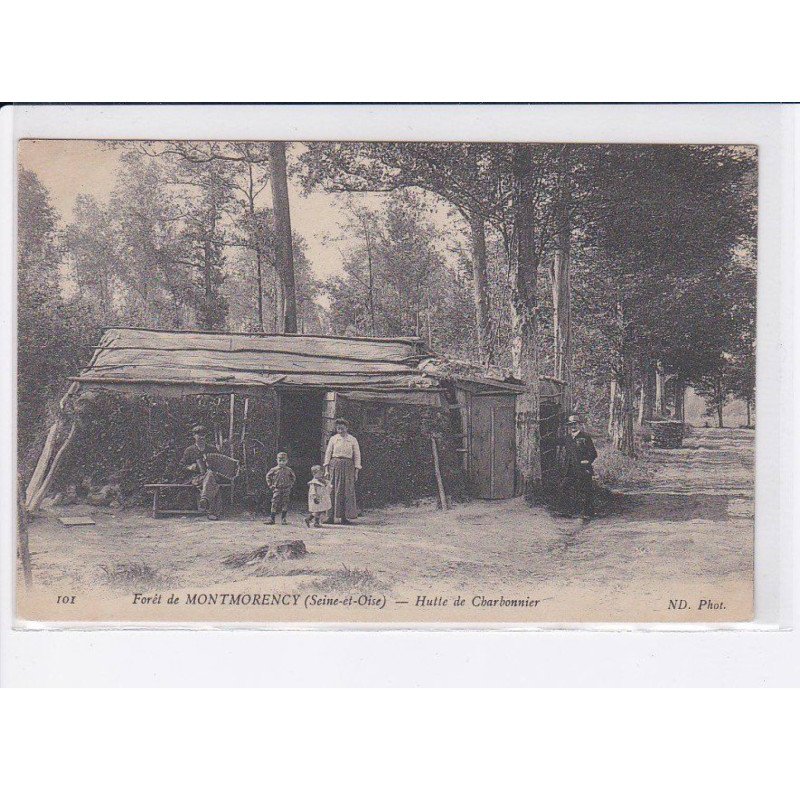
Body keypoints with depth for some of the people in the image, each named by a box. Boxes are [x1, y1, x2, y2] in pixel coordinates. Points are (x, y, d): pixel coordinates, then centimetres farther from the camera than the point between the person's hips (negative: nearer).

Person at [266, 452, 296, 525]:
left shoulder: (289, 470, 4)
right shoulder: (274, 470, 0)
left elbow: (294, 478, 19)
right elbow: (268, 476, 12)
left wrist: (291, 485, 10)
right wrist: (271, 485, 6)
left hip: (286, 489, 1)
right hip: (277, 489, -1)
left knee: (285, 504, 1)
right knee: (275, 503, -7)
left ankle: (283, 519, 10)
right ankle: (272, 519, -4)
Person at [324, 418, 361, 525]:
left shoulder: (353, 440, 6)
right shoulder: (333, 439, 9)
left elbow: (357, 455, 6)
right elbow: (328, 454, 9)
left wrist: (356, 471, -1)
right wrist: (326, 470, 1)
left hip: (348, 467, -1)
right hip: (335, 465, 1)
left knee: (347, 491, -4)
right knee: (332, 491, -3)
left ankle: (345, 517, -1)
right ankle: (331, 517, 0)